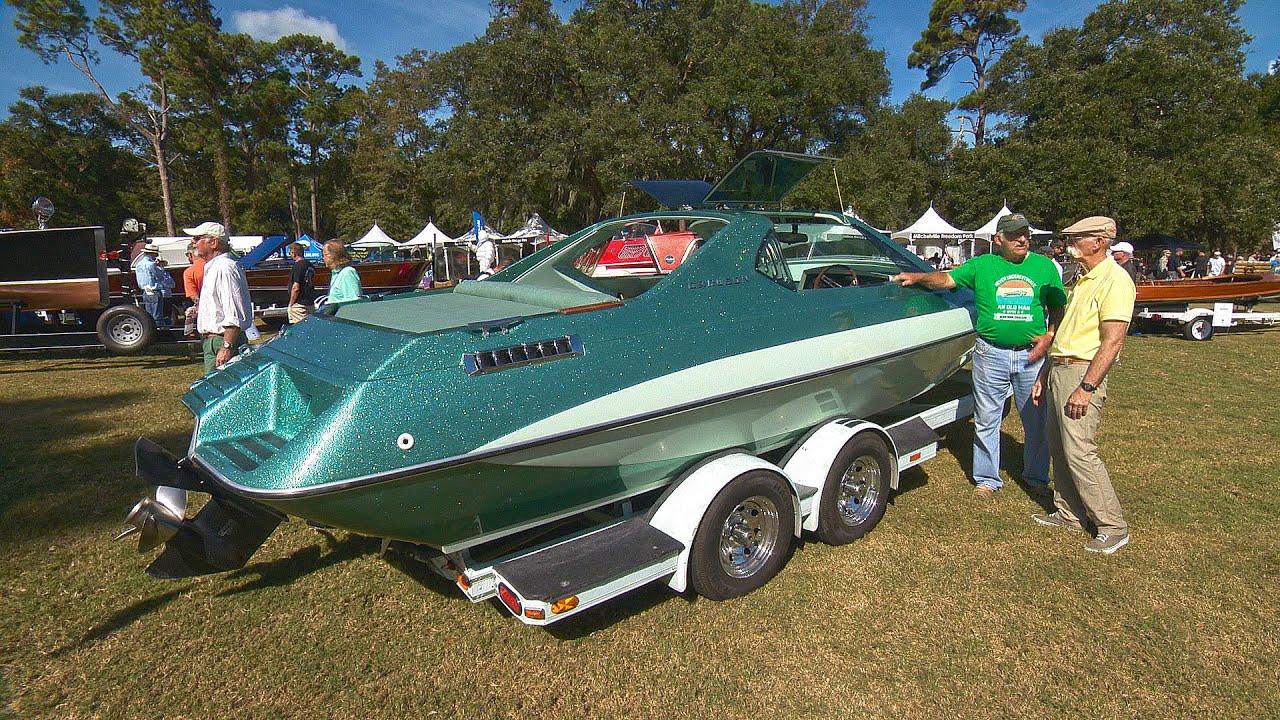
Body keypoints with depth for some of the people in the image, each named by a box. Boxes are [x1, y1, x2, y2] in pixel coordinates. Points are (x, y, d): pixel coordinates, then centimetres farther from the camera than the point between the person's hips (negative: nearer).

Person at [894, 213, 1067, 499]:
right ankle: (987, 478, 19)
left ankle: (1037, 478, 28)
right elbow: (947, 279, 0)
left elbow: (1058, 308, 10)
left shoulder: (1045, 266, 6)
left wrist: (1049, 336, -4)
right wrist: (918, 277, -18)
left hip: (1031, 354, 1)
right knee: (986, 420, 6)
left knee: (1037, 419, 10)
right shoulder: (981, 265, 4)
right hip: (990, 354, -1)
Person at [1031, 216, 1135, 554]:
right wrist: (1044, 376, 20)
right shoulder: (1080, 280, 17)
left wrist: (1085, 388, -24)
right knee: (1059, 448, 13)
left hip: (1083, 373, -9)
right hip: (1059, 370, 9)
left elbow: (1113, 340, -20)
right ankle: (1069, 513, 24)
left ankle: (1113, 527, 2)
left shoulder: (1114, 280, -12)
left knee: (1079, 451, -10)